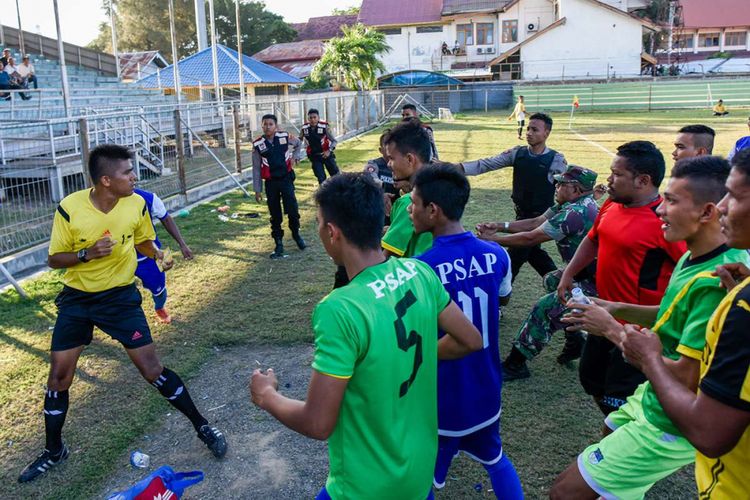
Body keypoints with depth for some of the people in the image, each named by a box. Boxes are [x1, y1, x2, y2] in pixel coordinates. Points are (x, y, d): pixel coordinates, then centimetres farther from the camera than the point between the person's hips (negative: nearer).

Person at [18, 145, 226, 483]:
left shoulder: (137, 204, -11)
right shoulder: (69, 208, -18)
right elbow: (54, 259, -7)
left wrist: (159, 254, -11)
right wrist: (86, 254, -26)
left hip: (121, 296, 0)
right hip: (76, 299, 1)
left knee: (152, 369, -4)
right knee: (58, 376, 7)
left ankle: (202, 427, 11)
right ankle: (53, 451, 31)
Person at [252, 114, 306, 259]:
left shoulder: (285, 136, -6)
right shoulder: (258, 144, -6)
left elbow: (299, 144, 19)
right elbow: (256, 168, 0)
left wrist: (295, 156, 6)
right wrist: (257, 190, 1)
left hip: (286, 179, 0)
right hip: (270, 183, 0)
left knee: (293, 210, -6)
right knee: (275, 215, 7)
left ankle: (296, 234, 22)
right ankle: (278, 244, 19)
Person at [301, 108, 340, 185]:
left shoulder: (324, 126, -19)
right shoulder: (304, 128, -10)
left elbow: (334, 141, -11)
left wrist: (329, 150, -23)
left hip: (326, 154, -2)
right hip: (315, 156, 2)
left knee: (336, 175, 7)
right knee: (321, 178, 1)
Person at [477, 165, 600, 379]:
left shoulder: (574, 213, -24)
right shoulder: (577, 204, 6)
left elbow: (530, 238, -20)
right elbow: (536, 222, 7)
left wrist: (492, 238, -10)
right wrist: (501, 226, 0)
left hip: (594, 284, -10)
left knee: (544, 308, -13)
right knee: (551, 281, 24)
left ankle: (515, 365, -3)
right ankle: (575, 342, 27)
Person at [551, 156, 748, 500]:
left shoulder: (715, 283, -31)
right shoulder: (696, 256, -1)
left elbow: (684, 377, -30)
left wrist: (612, 329, -20)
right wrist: (620, 310, -1)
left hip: (671, 427, -9)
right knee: (609, 438, 34)